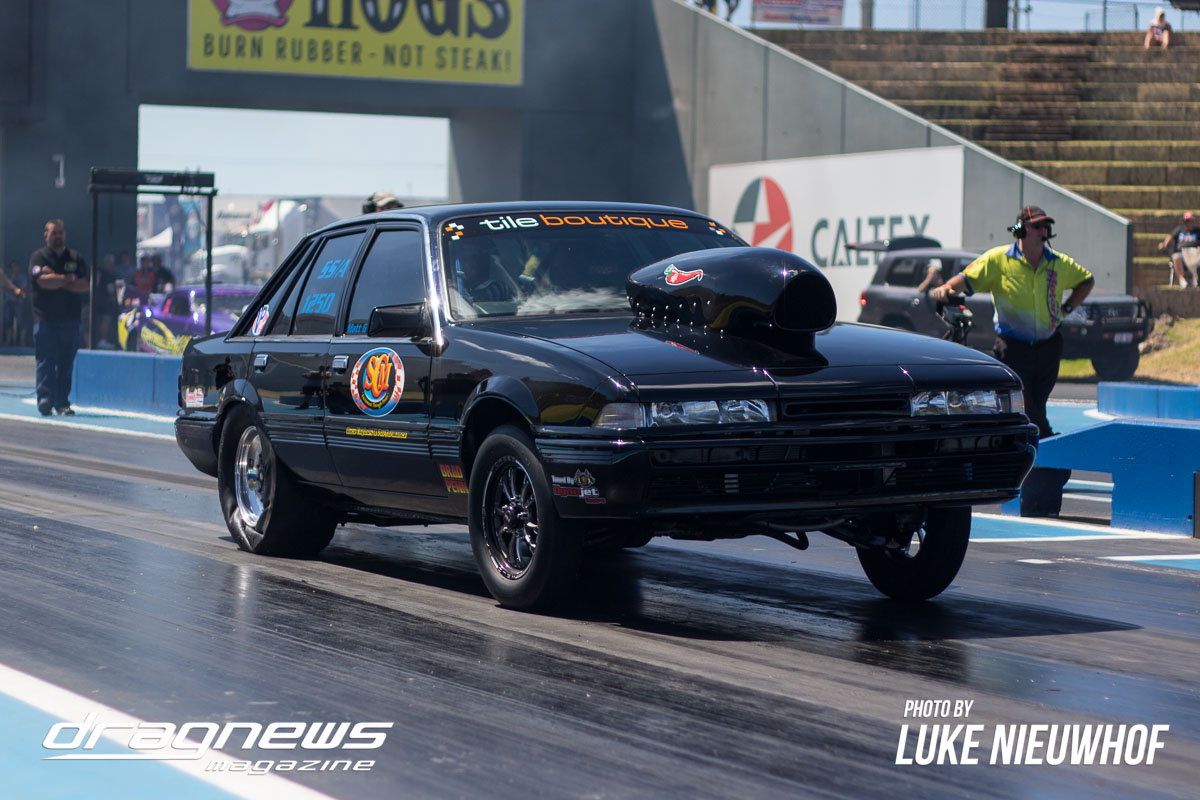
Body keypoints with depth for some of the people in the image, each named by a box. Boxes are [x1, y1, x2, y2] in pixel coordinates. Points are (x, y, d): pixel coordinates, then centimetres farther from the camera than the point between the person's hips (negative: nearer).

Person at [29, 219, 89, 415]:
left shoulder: (76, 258, 13)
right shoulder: (38, 257, 5)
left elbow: (85, 285, 0)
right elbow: (42, 281, -11)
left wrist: (56, 281, -7)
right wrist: (67, 279, -4)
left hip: (70, 318, 3)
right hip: (45, 317, -3)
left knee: (66, 362, 2)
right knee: (45, 360, -9)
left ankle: (62, 402, 5)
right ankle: (45, 398, -12)